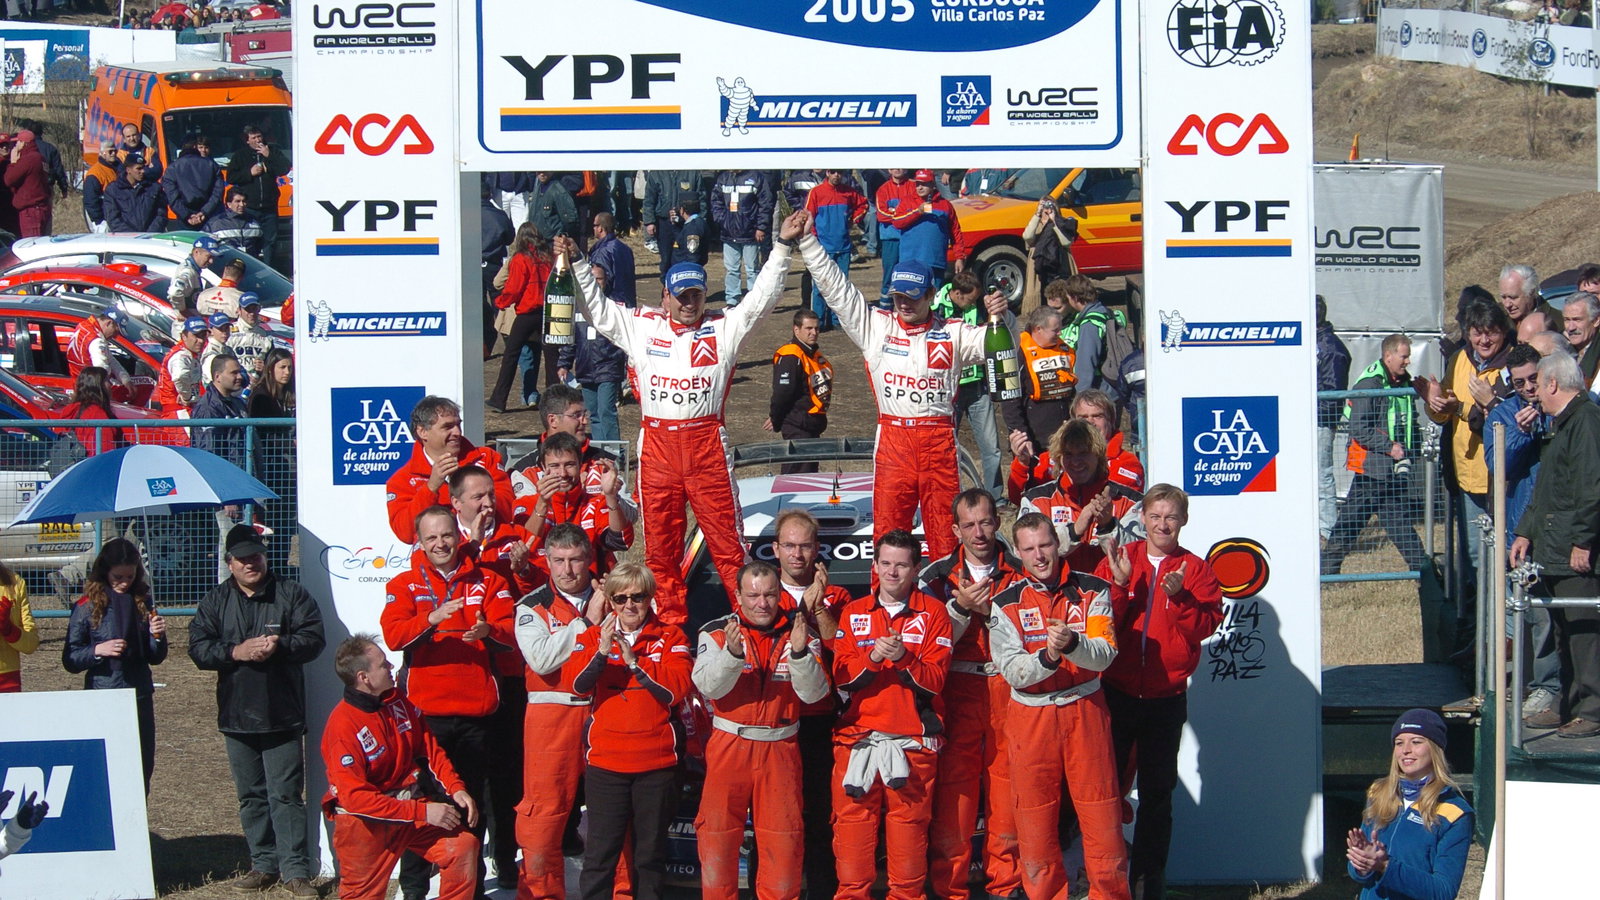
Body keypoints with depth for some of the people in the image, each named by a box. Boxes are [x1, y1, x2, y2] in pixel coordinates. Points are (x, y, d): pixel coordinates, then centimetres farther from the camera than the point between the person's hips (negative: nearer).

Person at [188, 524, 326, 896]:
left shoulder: (291, 594, 2)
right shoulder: (214, 601, 9)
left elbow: (314, 639, -5)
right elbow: (198, 648, 0)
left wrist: (279, 646, -20)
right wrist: (236, 652, -15)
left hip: (282, 716, -4)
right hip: (237, 716, 4)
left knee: (286, 795, -6)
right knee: (251, 796, 10)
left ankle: (296, 870, -5)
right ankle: (264, 865, 19)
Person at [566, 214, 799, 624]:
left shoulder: (723, 329, 7)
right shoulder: (641, 326, 10)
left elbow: (762, 298, 3)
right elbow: (595, 308, 12)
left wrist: (783, 246, -5)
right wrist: (577, 263, 2)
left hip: (707, 443, -2)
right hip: (657, 445, 2)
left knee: (727, 538, -2)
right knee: (660, 542, 7)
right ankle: (671, 621, 16)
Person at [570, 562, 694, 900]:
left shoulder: (670, 637, 4)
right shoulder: (595, 636, 6)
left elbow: (678, 689, -11)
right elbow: (577, 685, -11)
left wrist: (634, 661, -16)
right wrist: (602, 652, -26)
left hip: (656, 762, 0)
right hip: (605, 761, 0)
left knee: (652, 853, 9)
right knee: (600, 852, -1)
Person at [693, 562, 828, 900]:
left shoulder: (801, 633, 3)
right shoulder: (716, 631, 0)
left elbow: (813, 693, -6)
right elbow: (707, 687, -13)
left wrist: (800, 653, -23)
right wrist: (731, 653, -30)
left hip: (780, 748, 1)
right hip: (728, 745, -1)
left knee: (784, 837, 2)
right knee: (717, 832, -1)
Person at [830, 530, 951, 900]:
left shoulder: (933, 612, 7)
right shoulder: (852, 613, 15)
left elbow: (935, 680, -1)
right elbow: (841, 675, 4)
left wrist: (904, 658, -19)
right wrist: (872, 657, -14)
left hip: (913, 742, -2)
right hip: (857, 740, 2)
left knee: (909, 827, -4)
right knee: (853, 825, -3)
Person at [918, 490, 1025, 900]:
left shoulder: (1021, 573, 9)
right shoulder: (936, 576, 9)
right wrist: (960, 608, -11)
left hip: (1009, 693, 1)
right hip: (957, 693, -1)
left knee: (1007, 791, -1)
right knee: (953, 792, -7)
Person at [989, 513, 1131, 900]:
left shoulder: (1092, 590, 1)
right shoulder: (1006, 603, 1)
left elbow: (1104, 654, -10)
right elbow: (1012, 671, -8)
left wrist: (1072, 643, -31)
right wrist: (1047, 657, -27)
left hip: (1085, 710, 0)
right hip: (1031, 716, 0)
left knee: (1102, 814, -1)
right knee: (1034, 819, 3)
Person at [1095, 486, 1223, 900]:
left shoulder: (1195, 569, 2)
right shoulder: (1118, 561, 3)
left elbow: (1207, 624, -10)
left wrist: (1178, 598, -24)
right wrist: (1119, 586, -18)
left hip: (1166, 698, 0)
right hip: (1117, 692, 0)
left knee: (1157, 792, 9)